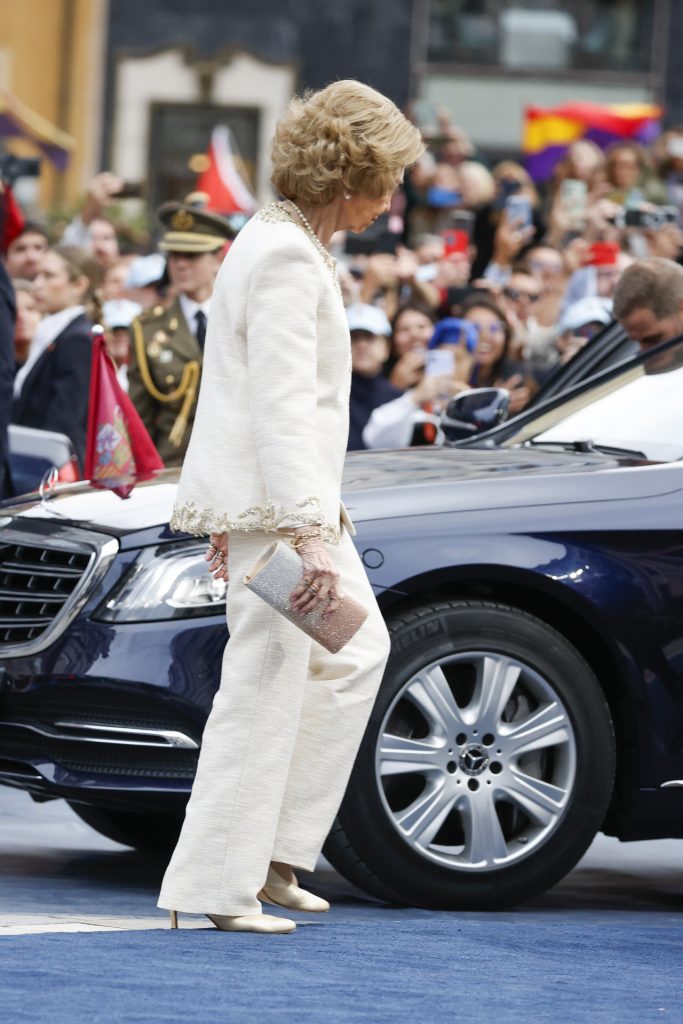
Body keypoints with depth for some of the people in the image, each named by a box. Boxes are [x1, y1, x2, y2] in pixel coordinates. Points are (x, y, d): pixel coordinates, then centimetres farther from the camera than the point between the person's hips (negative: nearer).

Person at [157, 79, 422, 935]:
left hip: (260, 497, 11)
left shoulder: (283, 244, 15)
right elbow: (283, 407, -25)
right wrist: (310, 536, -29)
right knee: (267, 683, -7)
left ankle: (274, 850, 18)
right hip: (272, 504, -11)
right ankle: (218, 883, -3)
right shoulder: (286, 260, -18)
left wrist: (231, 512, 24)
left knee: (357, 653, 17)